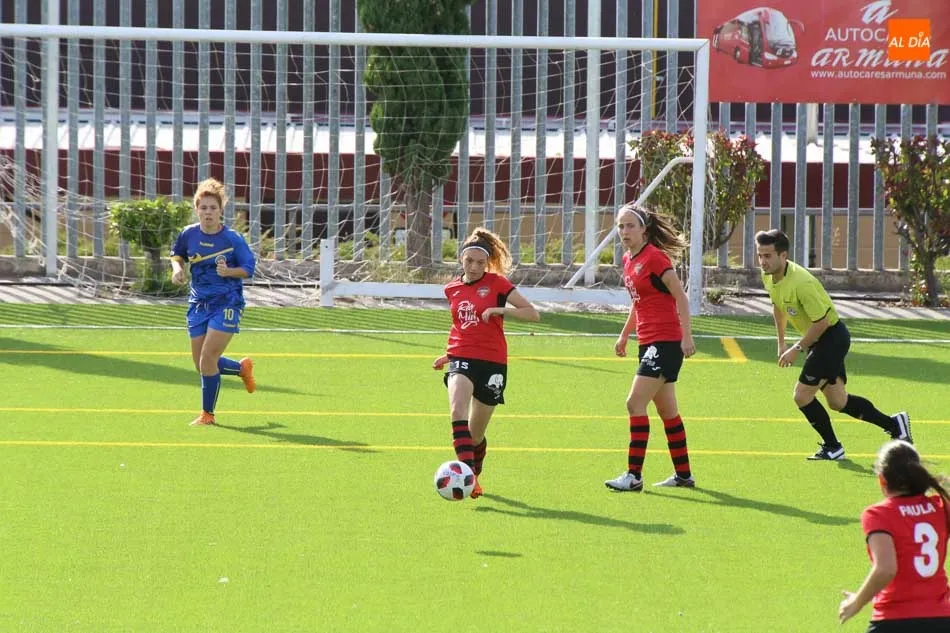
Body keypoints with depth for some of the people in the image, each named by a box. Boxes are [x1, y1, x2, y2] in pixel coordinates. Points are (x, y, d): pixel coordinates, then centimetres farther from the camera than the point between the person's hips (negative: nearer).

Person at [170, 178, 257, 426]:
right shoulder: (188, 234, -1)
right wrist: (177, 267, -4)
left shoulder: (232, 239, -12)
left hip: (226, 304, -5)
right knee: (201, 365, 8)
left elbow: (248, 269, -7)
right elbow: (177, 253, 18)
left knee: (208, 358, -14)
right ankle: (242, 368, 39)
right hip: (199, 303, 5)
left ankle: (207, 413, 3)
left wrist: (228, 271, -25)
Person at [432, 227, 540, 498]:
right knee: (457, 409, -30)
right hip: (461, 359, 2)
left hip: (492, 363, -2)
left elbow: (533, 314, -5)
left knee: (476, 434, 8)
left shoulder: (497, 283, -2)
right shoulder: (452, 289, 11)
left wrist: (499, 309, -16)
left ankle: (474, 475, 38)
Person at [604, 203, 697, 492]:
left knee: (635, 402, -14)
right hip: (648, 342, 10)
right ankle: (683, 474, 23)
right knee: (666, 410, 15)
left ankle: (634, 475, -13)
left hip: (666, 342, -10)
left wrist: (687, 337, -21)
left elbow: (681, 297, -15)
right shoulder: (628, 260, 12)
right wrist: (624, 335, 27)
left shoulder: (655, 257, -14)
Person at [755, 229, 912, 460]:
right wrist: (781, 343, 16)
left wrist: (797, 349, -20)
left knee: (802, 395, -9)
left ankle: (832, 447, 9)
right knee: (838, 401, 14)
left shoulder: (801, 283, -31)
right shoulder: (768, 277, -3)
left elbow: (821, 321, -26)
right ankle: (894, 424, 26)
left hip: (832, 337, -9)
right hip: (816, 340, 9)